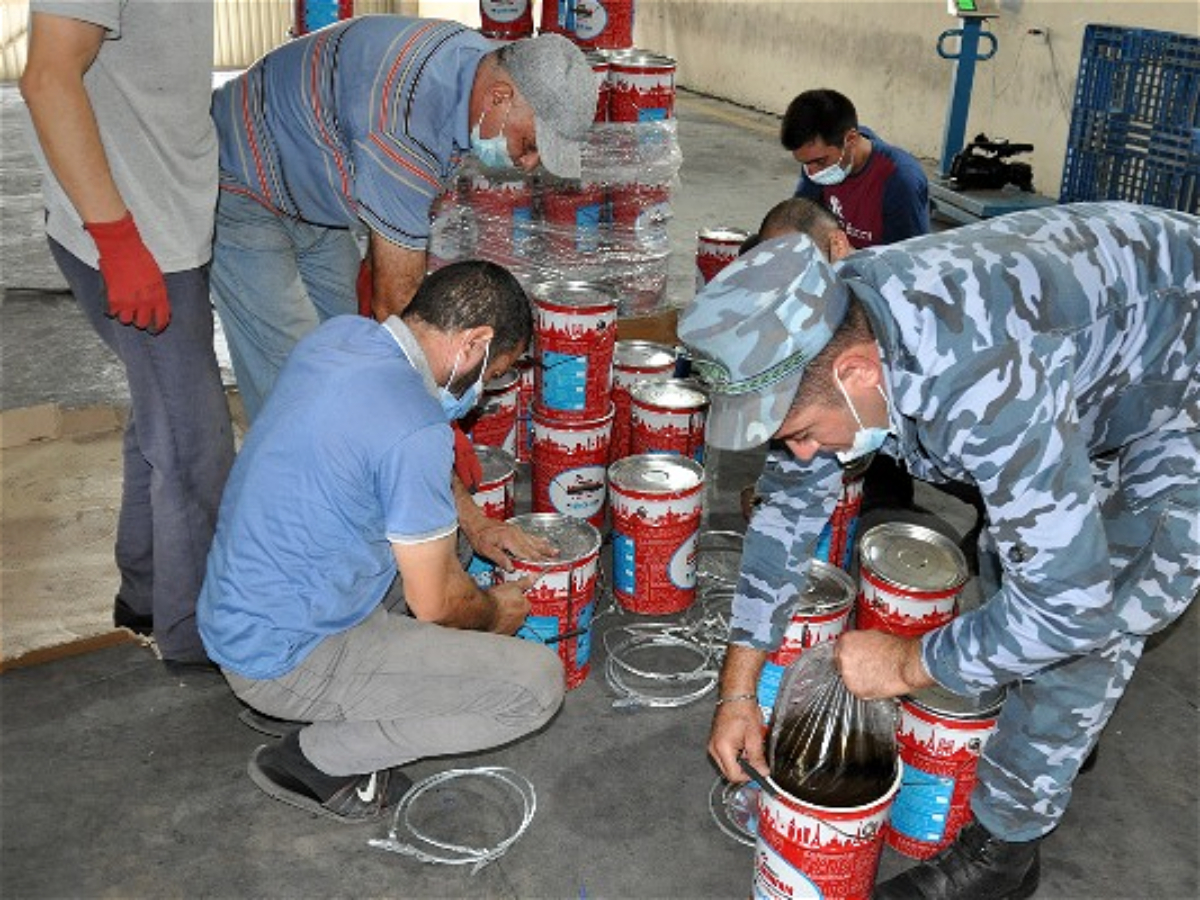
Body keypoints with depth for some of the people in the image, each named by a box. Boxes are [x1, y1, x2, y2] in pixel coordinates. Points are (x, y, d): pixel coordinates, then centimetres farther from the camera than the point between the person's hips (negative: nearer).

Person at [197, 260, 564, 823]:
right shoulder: (415, 430, -26)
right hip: (287, 658, -9)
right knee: (536, 684, -12)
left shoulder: (339, 333, -1)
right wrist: (495, 613, 7)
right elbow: (434, 605, -16)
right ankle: (317, 758, 0)